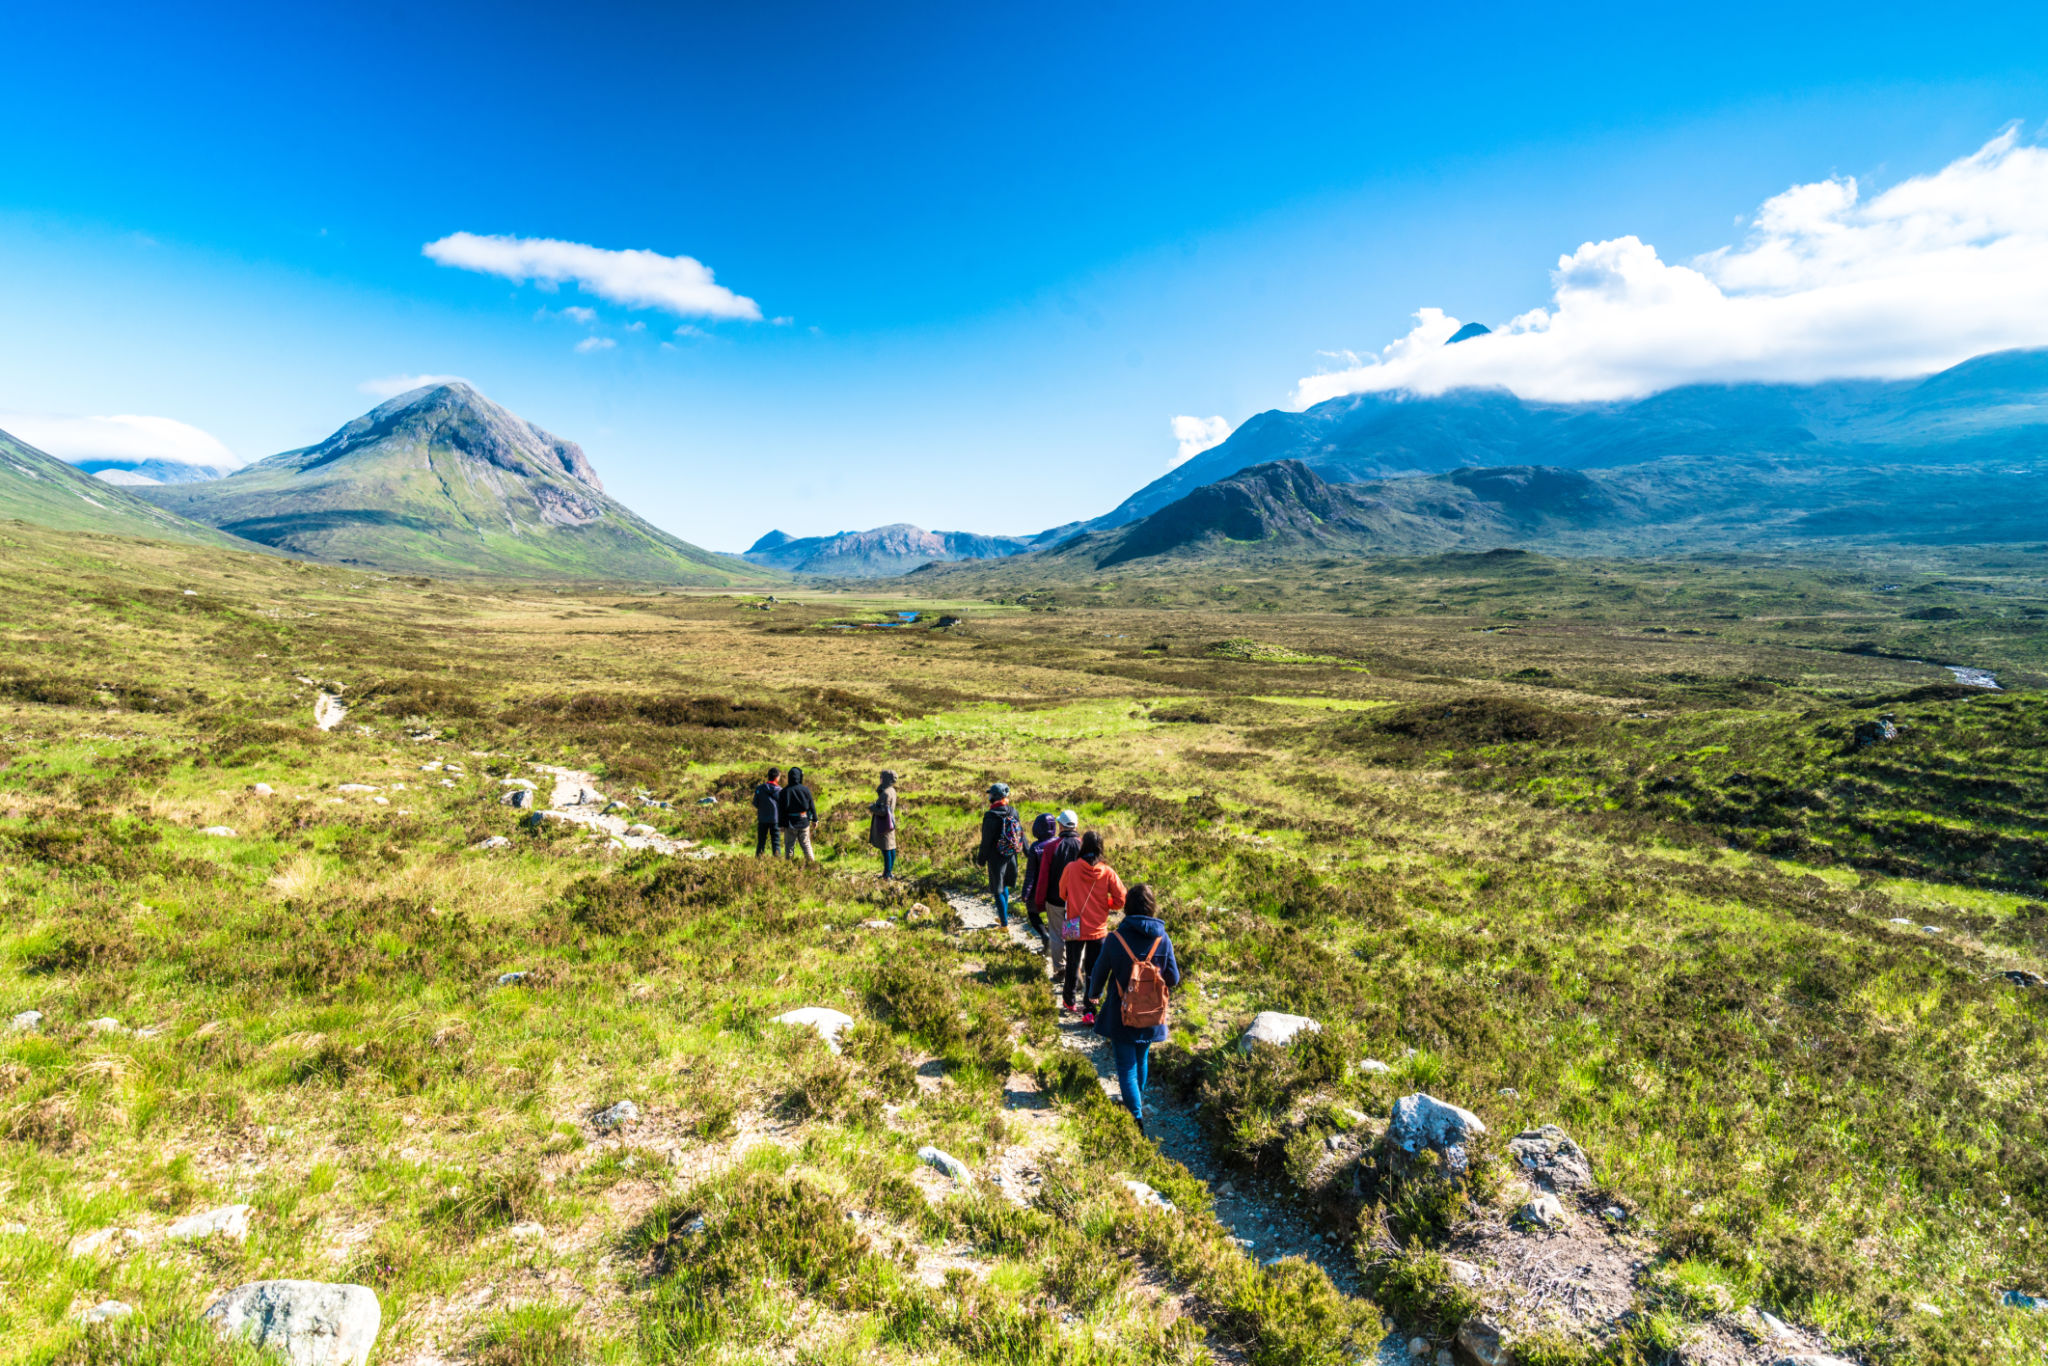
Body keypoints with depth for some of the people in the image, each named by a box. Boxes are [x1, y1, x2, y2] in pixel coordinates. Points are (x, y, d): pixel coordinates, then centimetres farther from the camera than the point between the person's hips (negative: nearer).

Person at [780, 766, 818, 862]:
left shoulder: (784, 791, -7)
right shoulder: (805, 790, -4)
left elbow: (782, 810, -6)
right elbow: (812, 806, 1)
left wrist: (782, 825, -1)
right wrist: (815, 820, 11)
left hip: (790, 823, -1)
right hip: (804, 822, 2)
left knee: (789, 847, 7)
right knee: (806, 844, 12)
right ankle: (812, 862, 9)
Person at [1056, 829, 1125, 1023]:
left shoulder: (1071, 868, -10)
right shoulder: (1107, 872, -11)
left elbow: (1062, 894, 4)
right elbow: (1120, 900, -6)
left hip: (1074, 928, 1)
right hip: (1098, 929, -1)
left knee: (1072, 967, 19)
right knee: (1093, 971, 8)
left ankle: (1068, 1002, 37)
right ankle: (1089, 1011, 5)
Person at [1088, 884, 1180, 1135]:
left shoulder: (1117, 938, -16)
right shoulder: (1162, 939, -11)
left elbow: (1100, 971, -4)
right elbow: (1173, 979, -3)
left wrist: (1094, 993, 17)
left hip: (1121, 1014, -3)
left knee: (1126, 1065, 6)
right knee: (1141, 1060, 24)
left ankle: (1136, 1116, -1)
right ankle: (1138, 1102, 42)